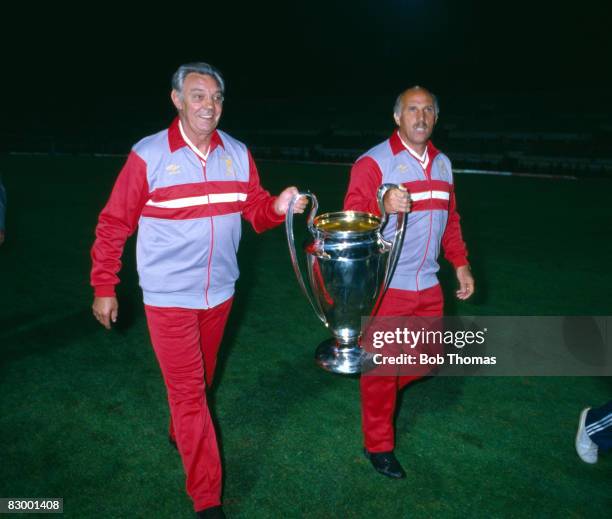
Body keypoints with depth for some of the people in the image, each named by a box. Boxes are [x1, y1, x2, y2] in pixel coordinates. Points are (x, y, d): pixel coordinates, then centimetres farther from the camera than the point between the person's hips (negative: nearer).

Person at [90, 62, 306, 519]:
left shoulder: (238, 154, -1)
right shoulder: (148, 155, -13)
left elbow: (256, 211, 2)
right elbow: (113, 225, -7)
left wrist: (279, 206, -21)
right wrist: (104, 288, -3)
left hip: (219, 291, 5)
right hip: (168, 297, -4)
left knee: (200, 381, 23)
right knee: (188, 392, -1)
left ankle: (181, 433, 52)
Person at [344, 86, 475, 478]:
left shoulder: (442, 164, 11)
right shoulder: (373, 162, -10)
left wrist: (460, 263, 13)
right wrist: (382, 204, -37)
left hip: (428, 285, 7)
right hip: (385, 287, -6)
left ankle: (380, 389, 45)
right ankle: (379, 446, 25)